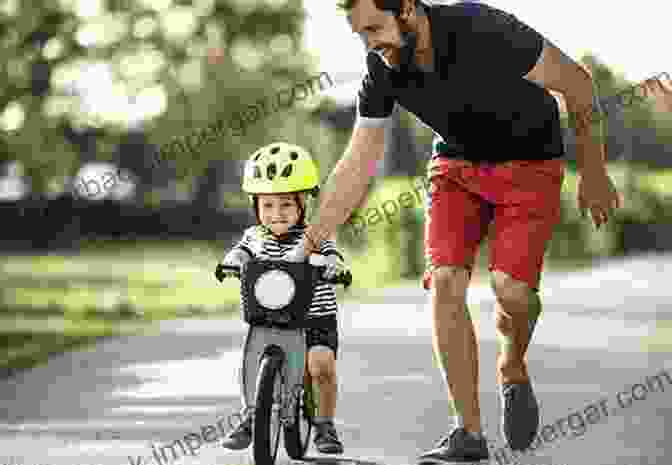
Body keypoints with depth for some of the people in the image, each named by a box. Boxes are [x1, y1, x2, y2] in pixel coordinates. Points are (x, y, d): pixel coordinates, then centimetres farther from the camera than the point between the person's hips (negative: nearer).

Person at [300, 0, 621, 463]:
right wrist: (305, 247, -10)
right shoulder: (383, 70, -15)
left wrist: (593, 173, -10)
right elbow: (356, 168, -6)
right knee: (445, 282, -14)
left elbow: (578, 84, -18)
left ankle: (513, 371, 12)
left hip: (530, 161, -4)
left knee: (511, 286, -22)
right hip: (457, 164, 4)